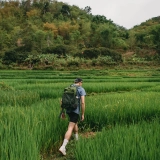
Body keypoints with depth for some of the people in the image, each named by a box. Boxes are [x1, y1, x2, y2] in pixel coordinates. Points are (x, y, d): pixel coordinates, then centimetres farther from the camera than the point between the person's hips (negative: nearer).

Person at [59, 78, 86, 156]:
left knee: (75, 123, 30)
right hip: (76, 111, -6)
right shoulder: (81, 89, -7)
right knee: (70, 129, -9)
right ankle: (63, 147, -20)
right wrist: (83, 114, -7)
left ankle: (77, 140, 44)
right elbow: (82, 103, -15)